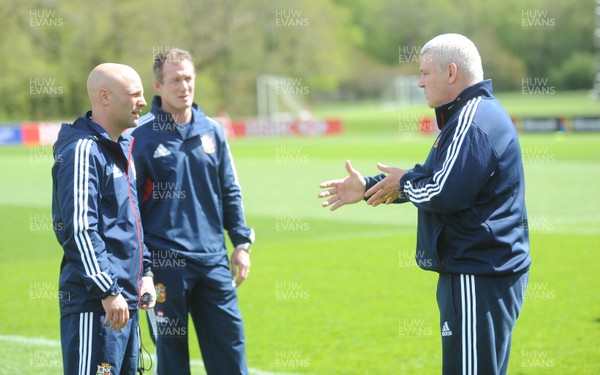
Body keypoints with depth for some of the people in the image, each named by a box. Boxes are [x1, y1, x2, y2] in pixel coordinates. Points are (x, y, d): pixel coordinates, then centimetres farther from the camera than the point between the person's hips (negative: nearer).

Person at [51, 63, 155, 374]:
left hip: (125, 300, 10)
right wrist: (108, 291, -21)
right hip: (93, 303, -10)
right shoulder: (82, 150, -13)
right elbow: (79, 229, -20)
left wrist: (144, 272, 18)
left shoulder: (122, 148, 17)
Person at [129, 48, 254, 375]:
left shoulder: (212, 132, 9)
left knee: (230, 347, 4)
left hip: (214, 260, 4)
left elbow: (230, 192, 15)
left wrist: (242, 242, 9)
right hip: (165, 262, -4)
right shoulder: (141, 136, -5)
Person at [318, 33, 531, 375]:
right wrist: (367, 188, 20)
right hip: (481, 271, 11)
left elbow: (443, 194, -25)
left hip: (479, 280, -11)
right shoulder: (477, 113, 18)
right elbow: (432, 177, 24)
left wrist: (404, 183, -5)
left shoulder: (472, 122, -18)